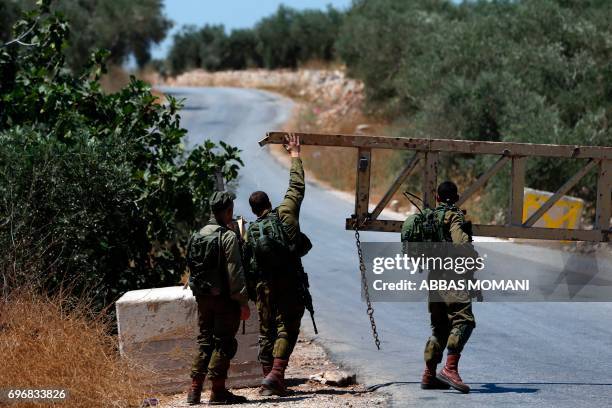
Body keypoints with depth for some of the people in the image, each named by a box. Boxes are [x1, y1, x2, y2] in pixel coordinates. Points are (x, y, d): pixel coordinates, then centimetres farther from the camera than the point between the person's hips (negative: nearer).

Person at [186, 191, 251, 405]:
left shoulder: (197, 236, 9)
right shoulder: (228, 236, -13)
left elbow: (193, 266, 13)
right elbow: (234, 272, -16)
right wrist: (243, 302, -13)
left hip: (203, 297, 7)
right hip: (225, 299, -7)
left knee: (204, 342, 12)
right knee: (224, 343, -1)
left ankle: (195, 391, 9)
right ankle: (218, 391, -2)